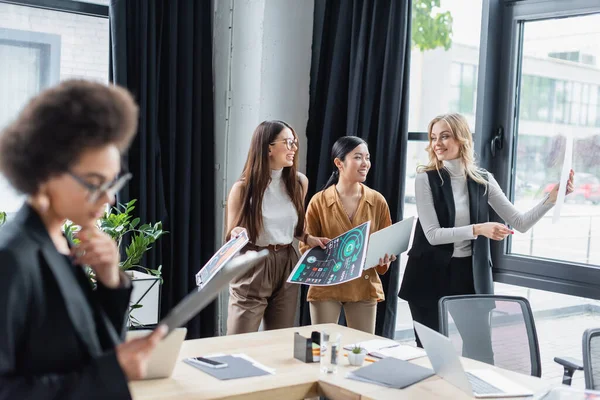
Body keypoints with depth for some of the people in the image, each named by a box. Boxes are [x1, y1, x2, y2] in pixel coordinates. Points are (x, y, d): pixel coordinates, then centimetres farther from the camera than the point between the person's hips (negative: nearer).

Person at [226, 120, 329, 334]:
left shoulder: (299, 182, 4)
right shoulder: (243, 187, -9)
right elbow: (231, 234, -3)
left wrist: (309, 238, 3)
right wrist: (237, 235, -24)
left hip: (286, 265, 4)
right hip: (253, 268, -4)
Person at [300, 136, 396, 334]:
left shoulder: (377, 201, 3)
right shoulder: (319, 201, -4)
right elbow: (306, 247, 1)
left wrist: (385, 257, -12)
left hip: (365, 287, 2)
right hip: (326, 287, -2)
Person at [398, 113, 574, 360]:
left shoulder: (483, 180, 2)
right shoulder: (426, 179, -8)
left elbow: (520, 223, 1)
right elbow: (432, 234, -16)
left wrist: (553, 197, -11)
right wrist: (478, 229, -26)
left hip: (470, 274, 3)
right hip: (431, 275, -2)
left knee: (481, 344, 1)